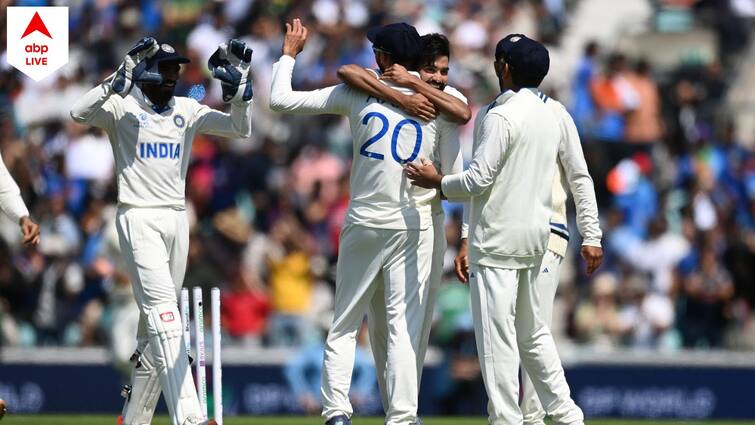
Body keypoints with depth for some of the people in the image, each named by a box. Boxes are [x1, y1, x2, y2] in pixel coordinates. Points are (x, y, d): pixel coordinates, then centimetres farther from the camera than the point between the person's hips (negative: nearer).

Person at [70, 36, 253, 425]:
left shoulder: (186, 112, 13)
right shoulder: (123, 108, -2)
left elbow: (240, 128, 8)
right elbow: (80, 113, -21)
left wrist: (239, 85, -6)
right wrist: (123, 78, -27)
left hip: (176, 219, 6)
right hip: (138, 218, -6)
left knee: (155, 324, 8)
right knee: (163, 312, -18)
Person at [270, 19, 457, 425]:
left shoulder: (358, 94, -2)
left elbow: (280, 100, 2)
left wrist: (289, 54, 16)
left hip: (363, 224, 0)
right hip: (414, 224, 0)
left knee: (344, 325, 10)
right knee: (403, 328, -1)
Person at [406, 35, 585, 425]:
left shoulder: (501, 117, -15)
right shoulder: (550, 118, 11)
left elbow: (478, 180, -17)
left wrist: (437, 181, -3)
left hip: (497, 239, -9)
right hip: (535, 235, 9)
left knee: (497, 334, -5)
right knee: (532, 331, 17)